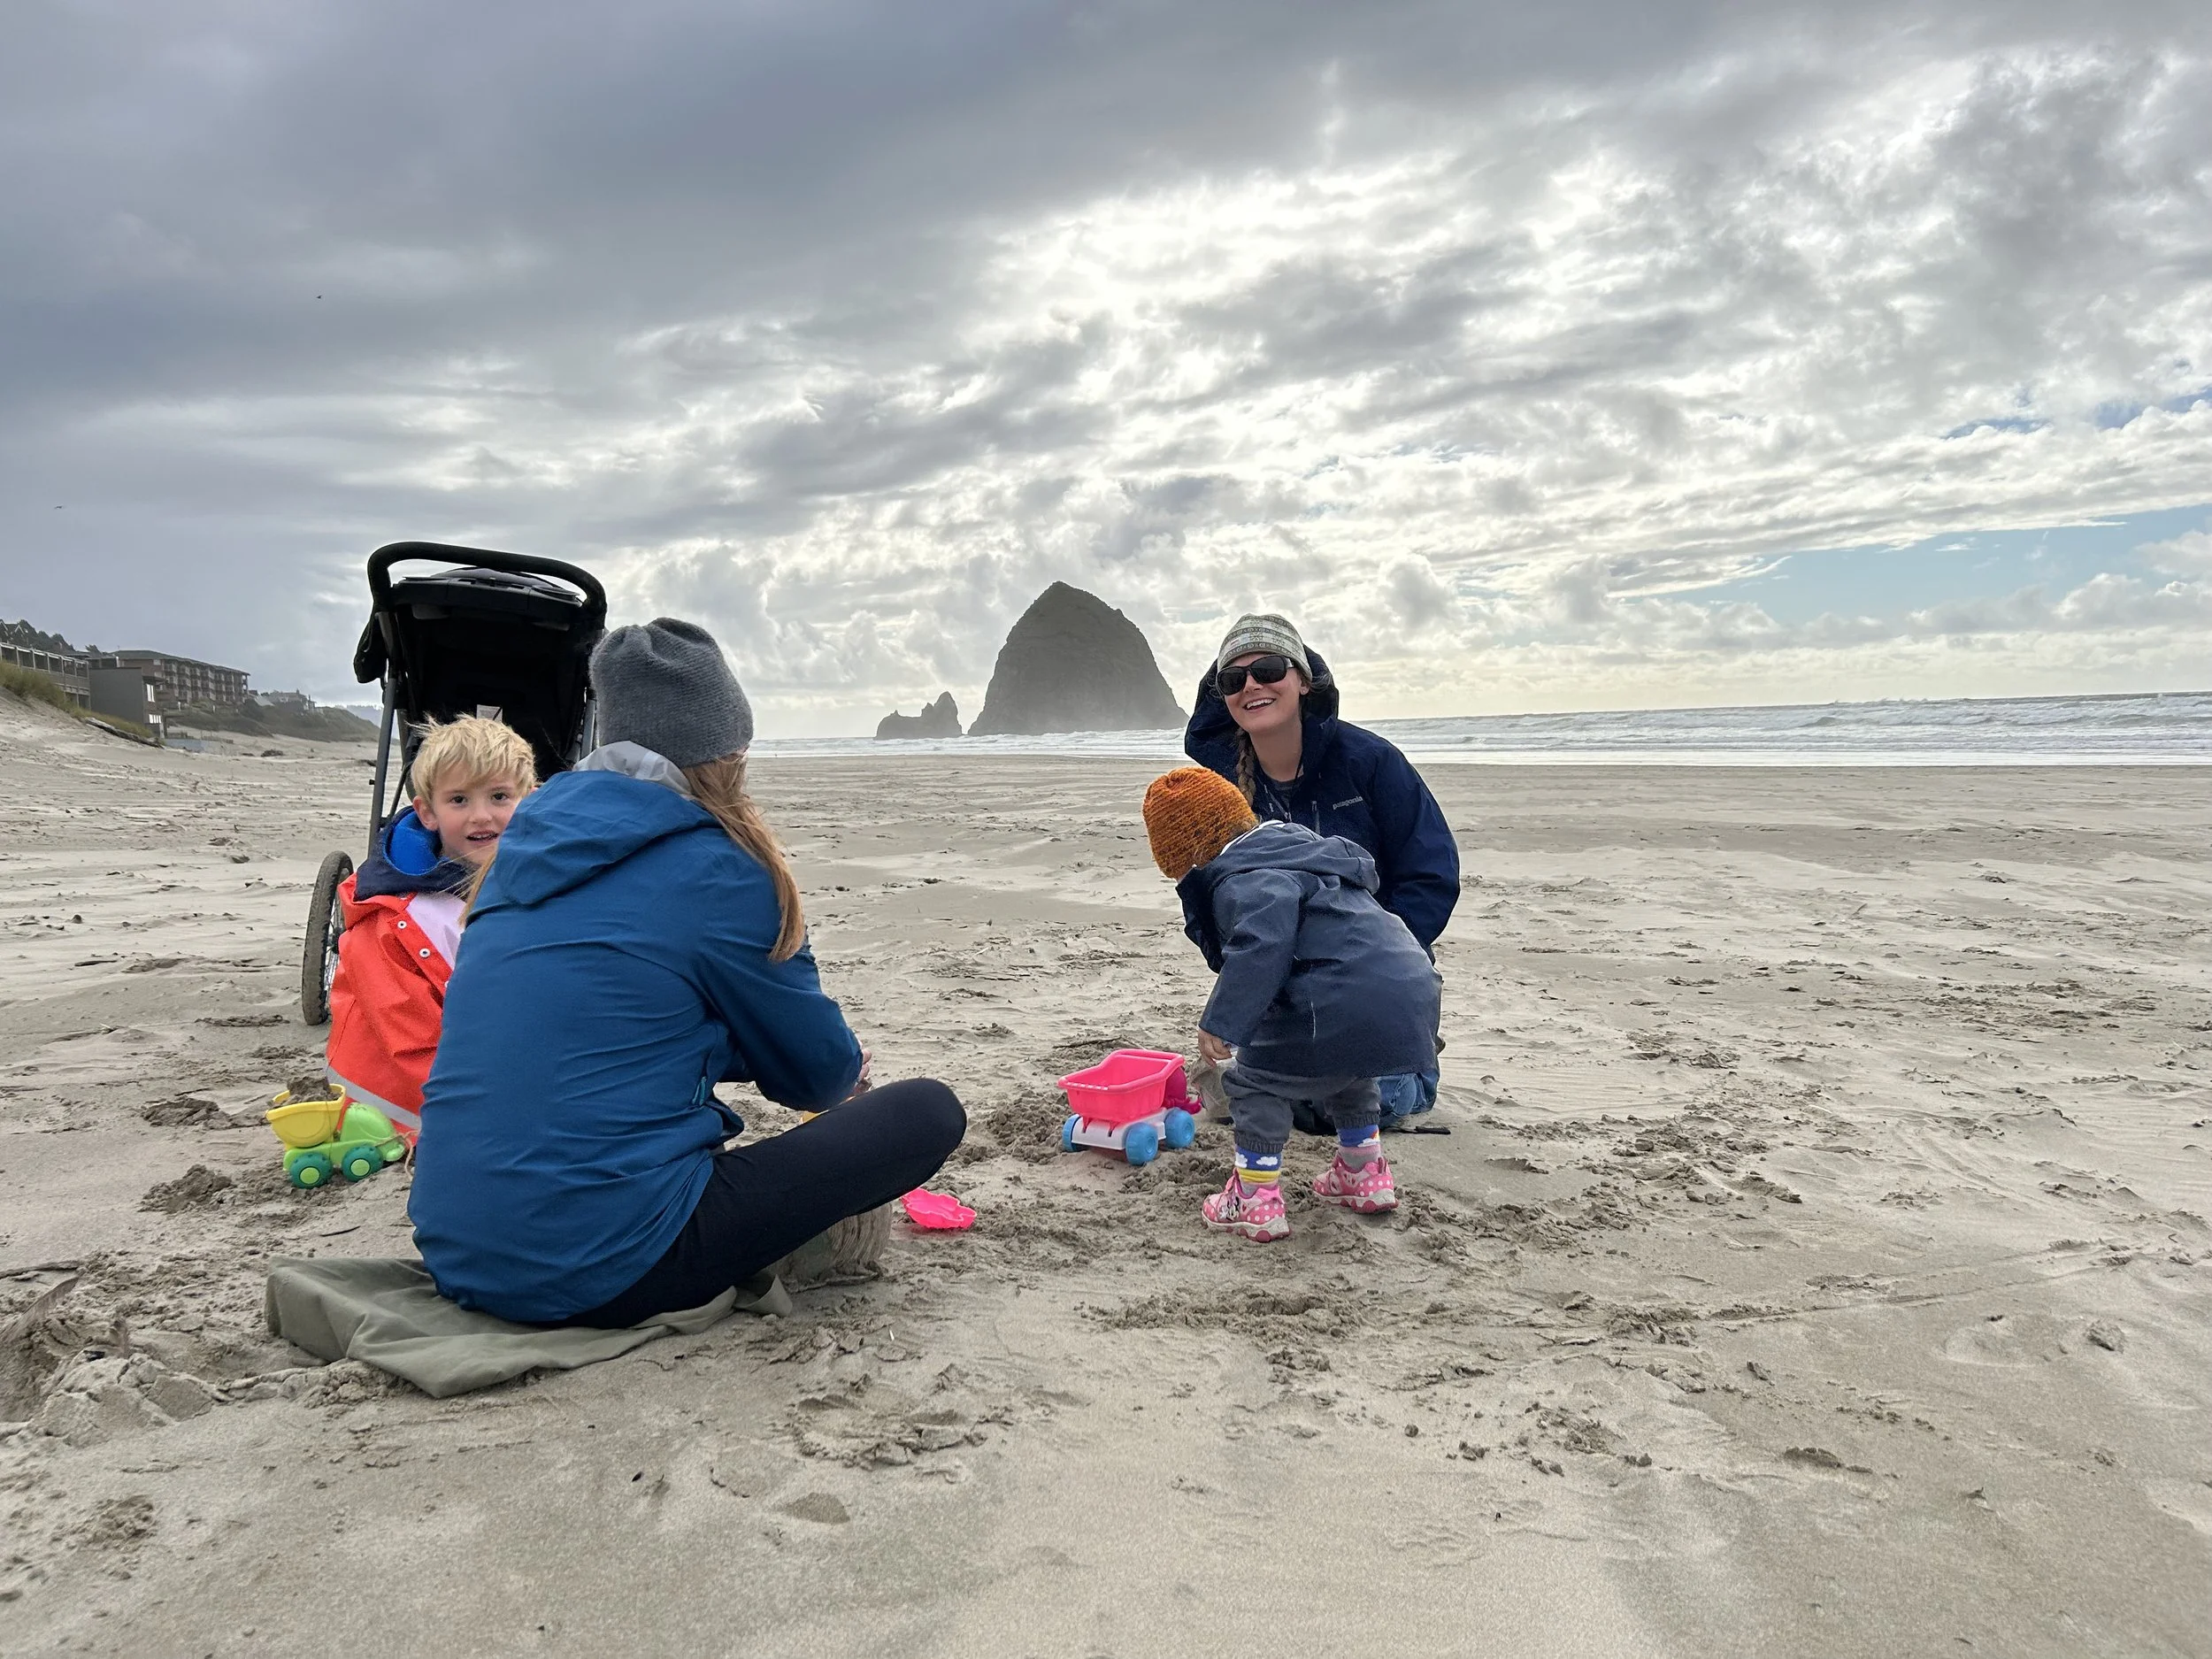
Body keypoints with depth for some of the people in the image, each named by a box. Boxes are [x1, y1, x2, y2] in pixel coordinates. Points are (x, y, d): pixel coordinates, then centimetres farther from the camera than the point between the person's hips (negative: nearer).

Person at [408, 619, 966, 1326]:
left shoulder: (529, 843, 11)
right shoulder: (714, 869, -10)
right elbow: (816, 1074, 3)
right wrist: (850, 1069, 28)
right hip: (603, 1274, -8)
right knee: (928, 1111, -3)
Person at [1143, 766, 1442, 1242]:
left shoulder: (1239, 880, -7)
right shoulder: (1292, 844, 25)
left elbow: (1264, 938, -27)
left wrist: (1221, 1021, -25)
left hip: (1347, 1008, -10)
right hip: (1411, 994, 10)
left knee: (1254, 1077, 7)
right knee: (1343, 1073, 37)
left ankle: (1255, 1201, 10)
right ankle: (1365, 1175, 45)